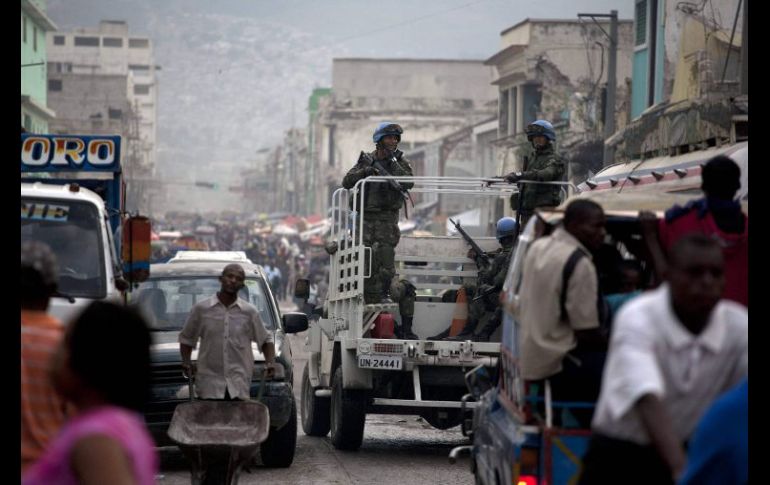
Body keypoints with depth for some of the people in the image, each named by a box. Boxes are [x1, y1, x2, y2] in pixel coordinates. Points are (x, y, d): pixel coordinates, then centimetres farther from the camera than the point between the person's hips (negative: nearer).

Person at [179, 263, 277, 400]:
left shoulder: (250, 312, 7)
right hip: (209, 384, -1)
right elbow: (186, 339, 16)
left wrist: (270, 362, 1)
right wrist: (186, 362, 0)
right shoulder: (201, 309, 4)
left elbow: (266, 340, 18)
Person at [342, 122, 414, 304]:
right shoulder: (366, 160, 9)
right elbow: (347, 182, 3)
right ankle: (369, 295, 5)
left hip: (387, 217, -2)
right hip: (366, 216, 2)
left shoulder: (399, 161, 5)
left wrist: (393, 164, -15)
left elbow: (408, 183, -12)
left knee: (386, 255, -13)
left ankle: (384, 294, -6)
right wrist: (364, 171, -13)